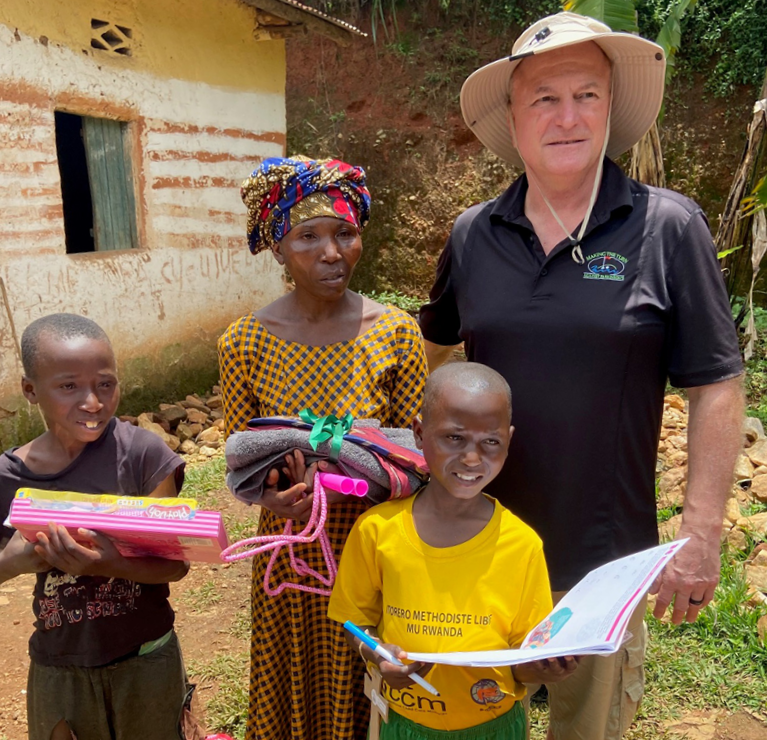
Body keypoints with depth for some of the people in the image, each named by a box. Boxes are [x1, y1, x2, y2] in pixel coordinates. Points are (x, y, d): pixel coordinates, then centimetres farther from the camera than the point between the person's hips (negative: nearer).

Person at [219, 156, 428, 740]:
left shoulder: (396, 332, -10)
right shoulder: (245, 343, -8)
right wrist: (267, 493, -21)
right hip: (289, 546, 1)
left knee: (367, 692, 19)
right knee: (297, 689, 21)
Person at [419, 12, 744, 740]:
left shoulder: (668, 227, -10)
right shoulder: (472, 235, -1)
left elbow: (715, 387, -8)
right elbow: (428, 351, 13)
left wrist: (701, 534, -9)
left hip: (605, 556, -2)